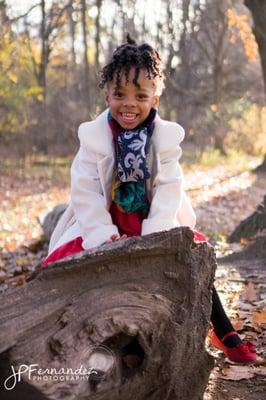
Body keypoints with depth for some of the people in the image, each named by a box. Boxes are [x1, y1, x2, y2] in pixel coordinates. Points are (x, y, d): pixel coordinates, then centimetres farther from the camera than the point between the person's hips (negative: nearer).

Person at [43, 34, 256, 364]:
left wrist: (154, 236, -26)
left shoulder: (166, 137, -6)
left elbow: (169, 190, -13)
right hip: (105, 225, 0)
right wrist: (105, 235, -25)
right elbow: (85, 192, -13)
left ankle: (223, 332, 1)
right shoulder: (93, 137, -8)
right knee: (65, 263, -23)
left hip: (154, 226, 1)